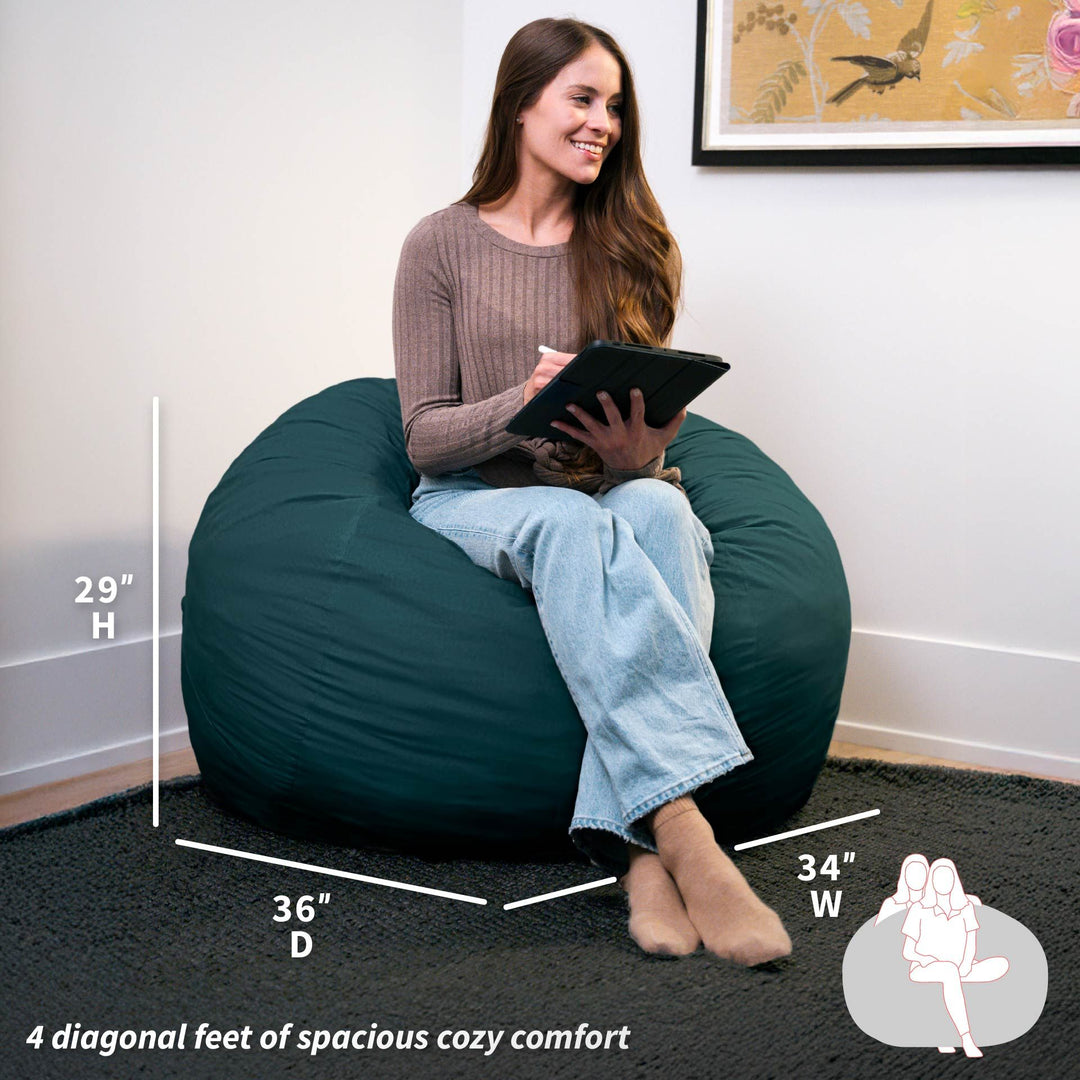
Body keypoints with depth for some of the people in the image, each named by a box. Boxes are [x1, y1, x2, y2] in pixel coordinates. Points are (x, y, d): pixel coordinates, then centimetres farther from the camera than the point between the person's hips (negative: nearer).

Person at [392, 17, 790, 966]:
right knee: (570, 522, -38)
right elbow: (426, 434, -2)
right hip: (472, 501, -2)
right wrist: (523, 406, -23)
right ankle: (684, 835, -48)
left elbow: (653, 435, 6)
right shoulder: (443, 245, 2)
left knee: (660, 508, -35)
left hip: (612, 495, 2)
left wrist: (636, 447, -20)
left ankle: (640, 847, -45)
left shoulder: (634, 250, 9)